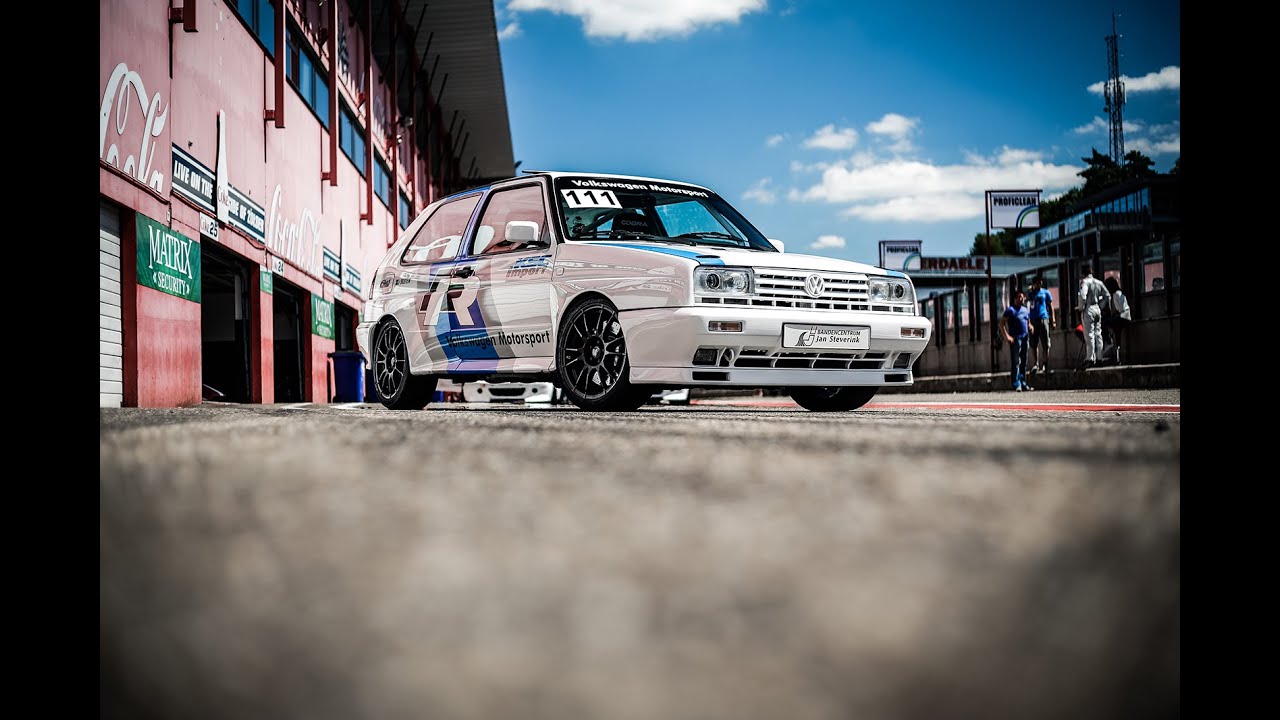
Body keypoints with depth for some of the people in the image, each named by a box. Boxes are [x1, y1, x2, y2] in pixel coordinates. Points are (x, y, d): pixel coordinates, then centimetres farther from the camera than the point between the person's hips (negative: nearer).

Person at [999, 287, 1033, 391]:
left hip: (1025, 338, 7)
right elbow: (1002, 323, -7)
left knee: (1024, 362, 10)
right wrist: (1007, 336, -16)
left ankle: (1023, 383, 18)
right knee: (1015, 362, -9)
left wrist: (1030, 327, 4)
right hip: (1015, 339, -7)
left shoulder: (1026, 310, 17)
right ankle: (1016, 385, -10)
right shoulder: (1010, 310, -4)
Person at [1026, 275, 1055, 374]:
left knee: (1045, 343, -3)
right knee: (1034, 344, 0)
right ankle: (1035, 364, 5)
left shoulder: (1046, 292, 9)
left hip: (1043, 319, 0)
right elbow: (1027, 305, 2)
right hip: (1033, 320, 0)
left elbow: (1050, 306, 11)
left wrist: (1053, 320, 7)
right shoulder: (1030, 293, 9)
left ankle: (1044, 364, 1)